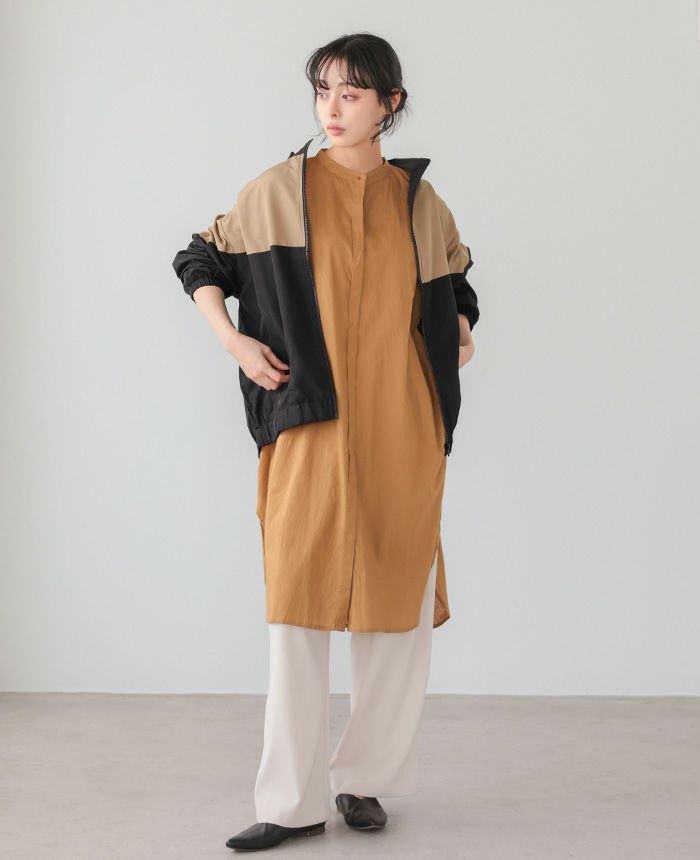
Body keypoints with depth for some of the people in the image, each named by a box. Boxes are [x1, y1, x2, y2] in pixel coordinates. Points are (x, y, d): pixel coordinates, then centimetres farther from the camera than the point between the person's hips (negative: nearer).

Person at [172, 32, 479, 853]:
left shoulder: (420, 200, 10)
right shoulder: (278, 191, 3)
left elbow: (454, 284, 26)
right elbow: (200, 260, 12)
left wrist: (461, 337, 8)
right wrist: (231, 338, -2)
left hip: (402, 426, 2)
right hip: (313, 422, -2)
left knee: (397, 605, 4)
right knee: (299, 602, -4)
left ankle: (363, 778, 19)